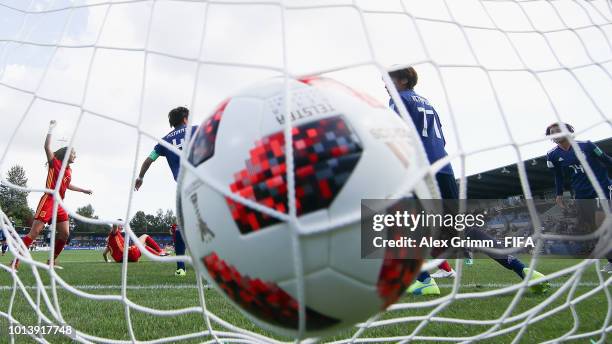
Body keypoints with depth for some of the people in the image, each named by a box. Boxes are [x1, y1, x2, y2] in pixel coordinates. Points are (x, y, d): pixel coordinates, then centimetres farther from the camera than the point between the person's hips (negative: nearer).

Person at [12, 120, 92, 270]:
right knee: (34, 232, -12)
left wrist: (83, 190, 43)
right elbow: (47, 147, -13)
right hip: (48, 201, -7)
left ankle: (52, 261, 13)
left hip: (59, 204, 8)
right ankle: (15, 261, -9)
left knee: (64, 234, 2)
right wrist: (51, 128, -14)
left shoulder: (69, 170, 18)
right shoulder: (54, 163, 0)